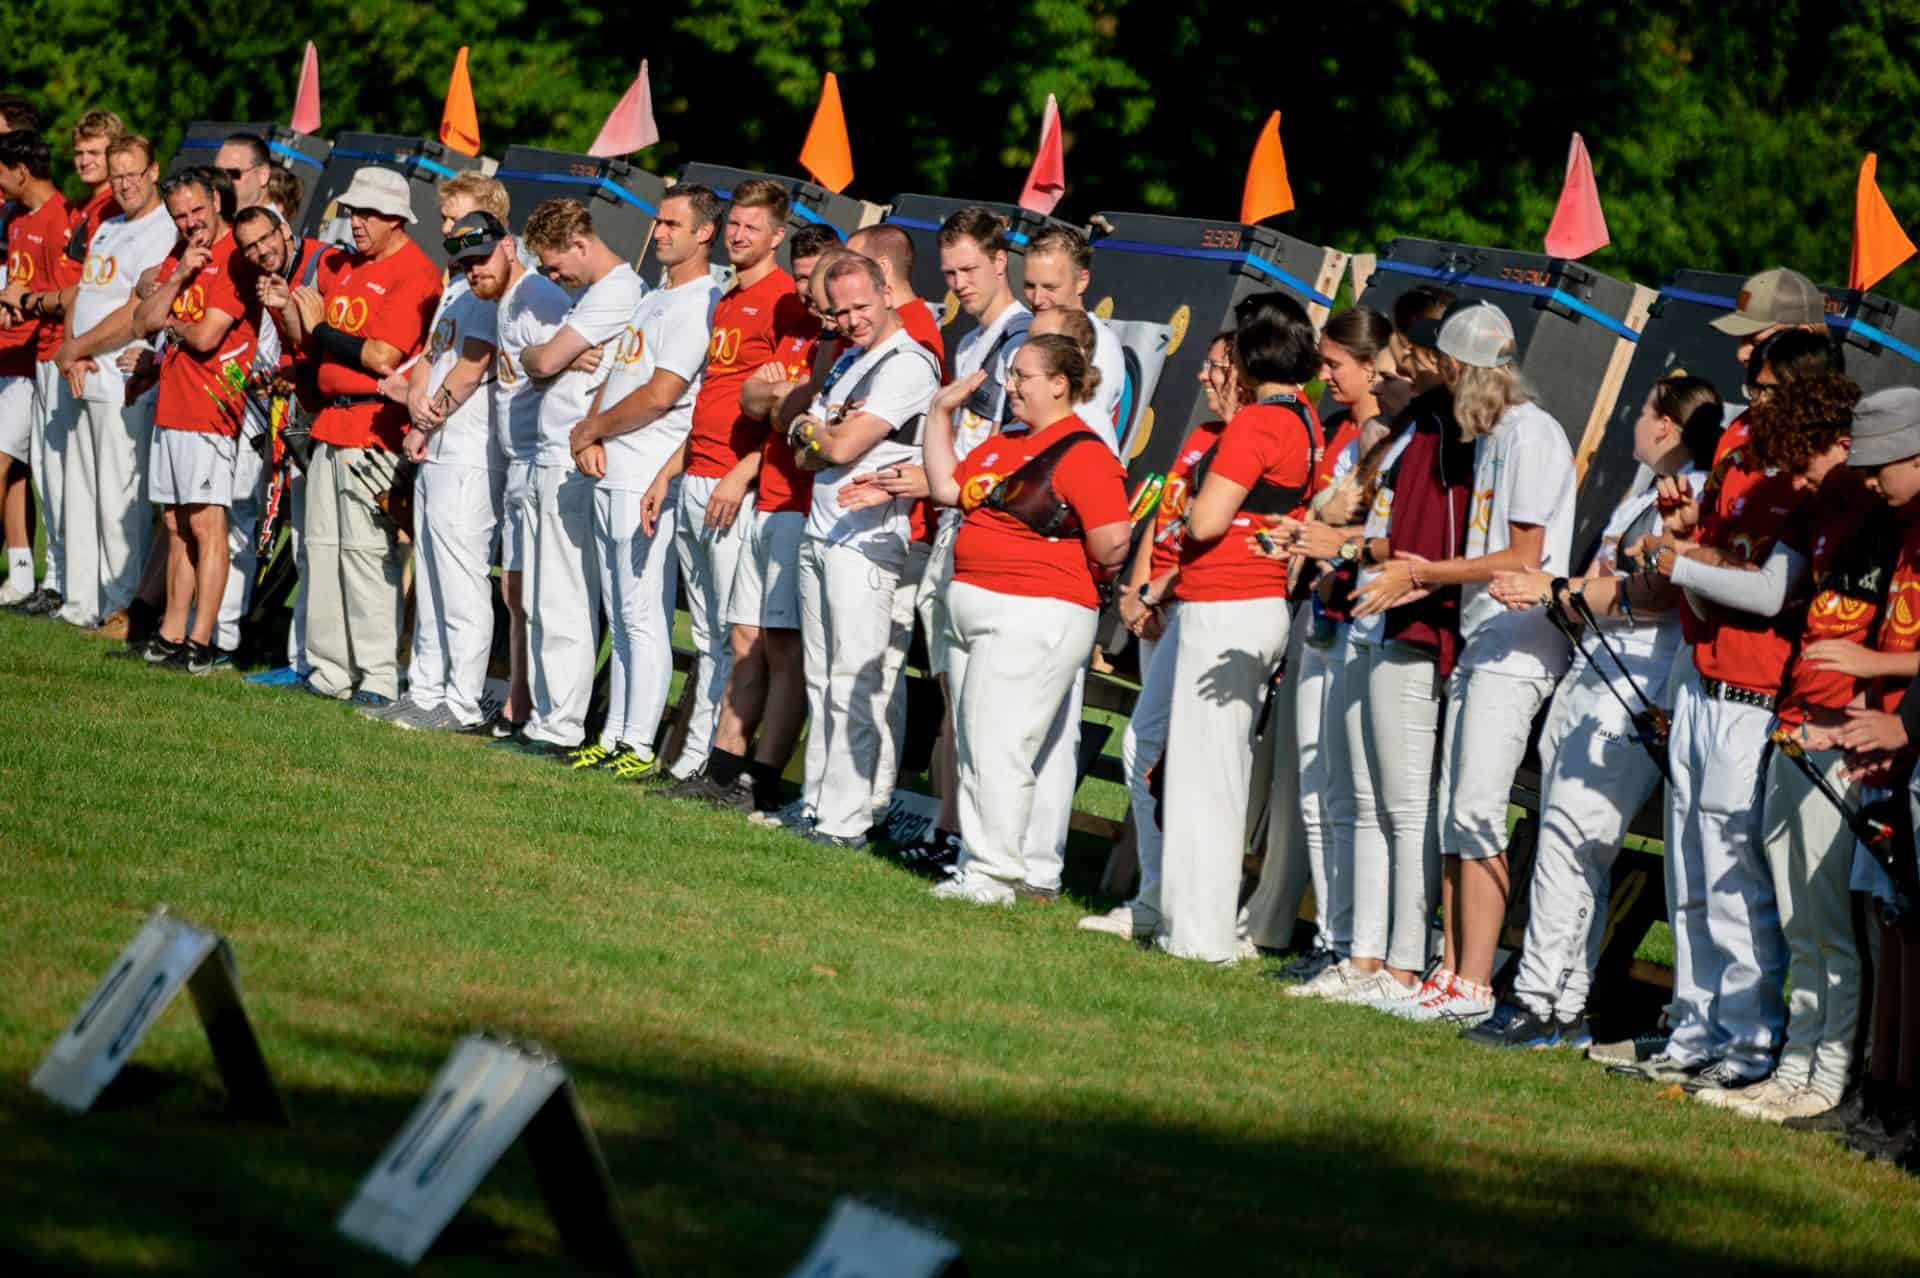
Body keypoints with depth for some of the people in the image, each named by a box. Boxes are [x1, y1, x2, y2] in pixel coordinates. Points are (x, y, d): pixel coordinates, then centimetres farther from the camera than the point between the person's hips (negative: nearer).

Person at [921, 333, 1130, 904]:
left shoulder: (1082, 454, -14)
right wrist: (941, 412, 16)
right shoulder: (1002, 445, 14)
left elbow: (1112, 544, -22)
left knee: (997, 750, -8)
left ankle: (994, 875, -3)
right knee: (972, 749, 12)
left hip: (1034, 619, -10)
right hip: (971, 609, 10)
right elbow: (948, 488, 18)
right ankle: (974, 865, 19)